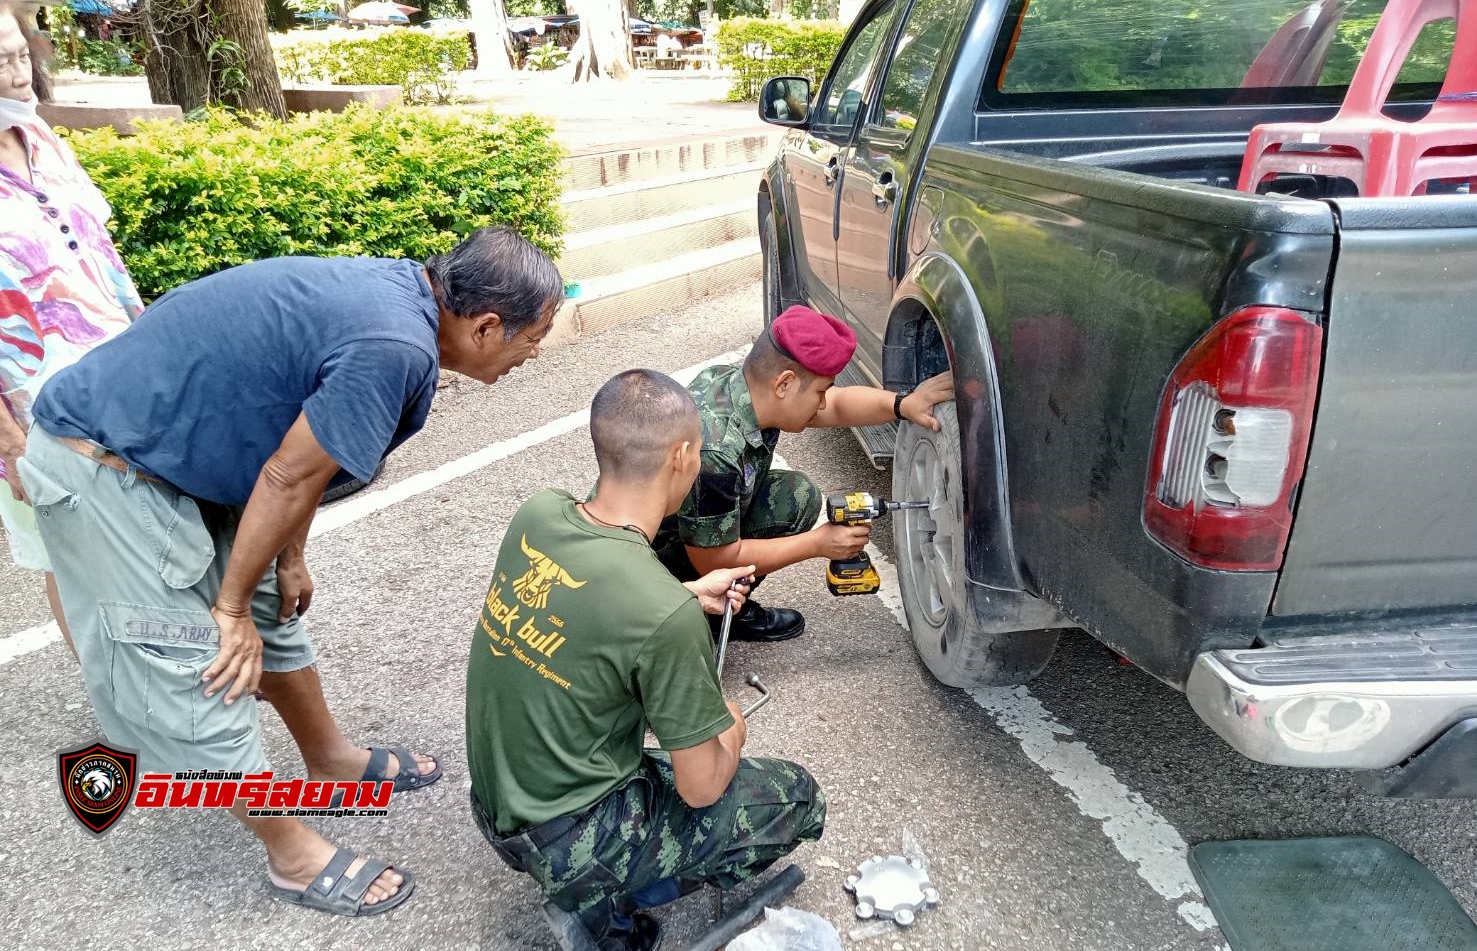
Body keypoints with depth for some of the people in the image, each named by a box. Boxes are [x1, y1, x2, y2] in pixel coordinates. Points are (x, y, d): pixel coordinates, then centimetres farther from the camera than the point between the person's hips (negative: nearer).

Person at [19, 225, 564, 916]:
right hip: (101, 469, -9)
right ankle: (295, 857, 16)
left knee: (273, 614, 19)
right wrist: (231, 606, -7)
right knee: (204, 678, 0)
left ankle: (332, 760, 39)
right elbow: (289, 478, -21)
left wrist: (289, 562, 14)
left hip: (173, 446, 10)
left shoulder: (394, 289, -1)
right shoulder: (395, 347, -29)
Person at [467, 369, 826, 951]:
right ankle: (604, 900, 3)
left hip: (496, 807, 7)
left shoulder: (536, 515, -11)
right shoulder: (666, 616, -31)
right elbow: (701, 789, -17)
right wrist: (733, 731, 4)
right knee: (797, 799, 7)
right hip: (566, 841, -7)